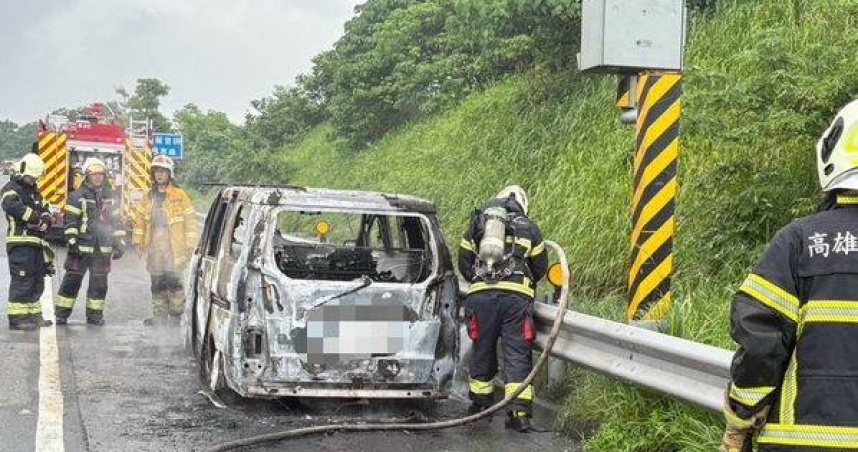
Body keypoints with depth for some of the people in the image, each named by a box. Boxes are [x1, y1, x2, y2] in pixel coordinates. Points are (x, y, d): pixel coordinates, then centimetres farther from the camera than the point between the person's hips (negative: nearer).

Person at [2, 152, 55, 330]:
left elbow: (44, 209, 18)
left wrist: (45, 220, -6)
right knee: (22, 281, -9)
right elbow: (12, 205, -27)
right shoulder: (12, 188, -6)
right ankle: (16, 318, -5)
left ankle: (33, 315, 23)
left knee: (37, 282, 14)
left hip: (36, 242, 9)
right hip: (20, 243, -9)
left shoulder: (34, 191, 22)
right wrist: (35, 217, -21)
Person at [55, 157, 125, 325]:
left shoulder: (110, 196, 13)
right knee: (72, 280, -4)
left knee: (99, 283, 7)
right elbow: (70, 221, -6)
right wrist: (72, 241, -14)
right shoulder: (77, 196, -2)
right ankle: (61, 314, 3)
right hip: (82, 246, -4)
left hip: (103, 248, 4)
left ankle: (94, 314, 17)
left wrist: (119, 243, 13)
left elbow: (116, 221, 17)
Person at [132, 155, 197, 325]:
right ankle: (160, 314, 16)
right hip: (154, 248, 5)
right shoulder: (149, 197, 15)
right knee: (157, 284, 8)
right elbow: (140, 219, 20)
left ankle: (177, 313, -2)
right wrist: (137, 241, 11)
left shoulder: (179, 195, -1)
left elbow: (190, 220, -3)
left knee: (173, 282, -11)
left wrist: (190, 245, -8)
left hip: (173, 247, -5)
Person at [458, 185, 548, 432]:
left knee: (482, 349, 15)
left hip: (480, 295, 1)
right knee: (518, 354, 0)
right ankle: (520, 411, -7)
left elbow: (463, 263, 20)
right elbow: (540, 267, 20)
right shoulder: (529, 228, 15)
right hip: (517, 296, -1)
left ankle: (481, 402, 28)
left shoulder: (477, 224, 19)